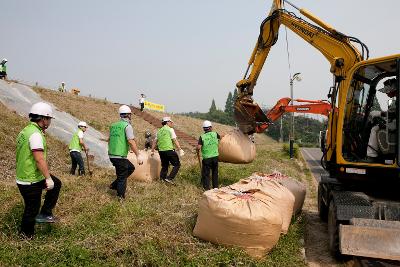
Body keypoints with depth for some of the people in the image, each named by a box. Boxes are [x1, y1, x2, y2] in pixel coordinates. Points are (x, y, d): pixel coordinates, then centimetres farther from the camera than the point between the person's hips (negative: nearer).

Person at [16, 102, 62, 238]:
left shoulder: (26, 130, 8)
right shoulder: (35, 134, -23)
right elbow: (40, 159, -30)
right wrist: (48, 178, -27)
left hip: (24, 175, 10)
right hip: (30, 180, -9)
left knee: (56, 184, 18)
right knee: (32, 209, 6)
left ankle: (45, 214, 19)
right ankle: (27, 236, 23)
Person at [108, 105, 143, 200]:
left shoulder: (114, 125, 12)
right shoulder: (127, 126, -11)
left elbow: (109, 139, 20)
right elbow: (131, 141, -21)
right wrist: (138, 155, -20)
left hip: (112, 155, 8)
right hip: (120, 157, -8)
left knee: (131, 168, 22)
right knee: (122, 177, 5)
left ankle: (114, 185, 22)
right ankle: (120, 197, 13)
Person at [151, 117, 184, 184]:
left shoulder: (159, 131, 16)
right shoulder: (170, 129, -3)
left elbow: (154, 141, 16)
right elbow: (175, 140, -12)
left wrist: (152, 151, 23)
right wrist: (180, 149, -13)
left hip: (161, 151, 7)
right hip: (169, 150, -7)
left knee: (164, 166, 19)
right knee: (177, 164, 2)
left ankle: (162, 178, 19)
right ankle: (170, 178, -6)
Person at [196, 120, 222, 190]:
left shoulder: (202, 137, -9)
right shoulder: (215, 134, -1)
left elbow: (198, 147, -17)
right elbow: (220, 138, 22)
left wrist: (198, 153, 2)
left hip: (206, 158, -3)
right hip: (215, 156, 3)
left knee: (206, 174, 7)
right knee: (215, 173, 18)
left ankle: (207, 188, 9)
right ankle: (215, 187, 26)